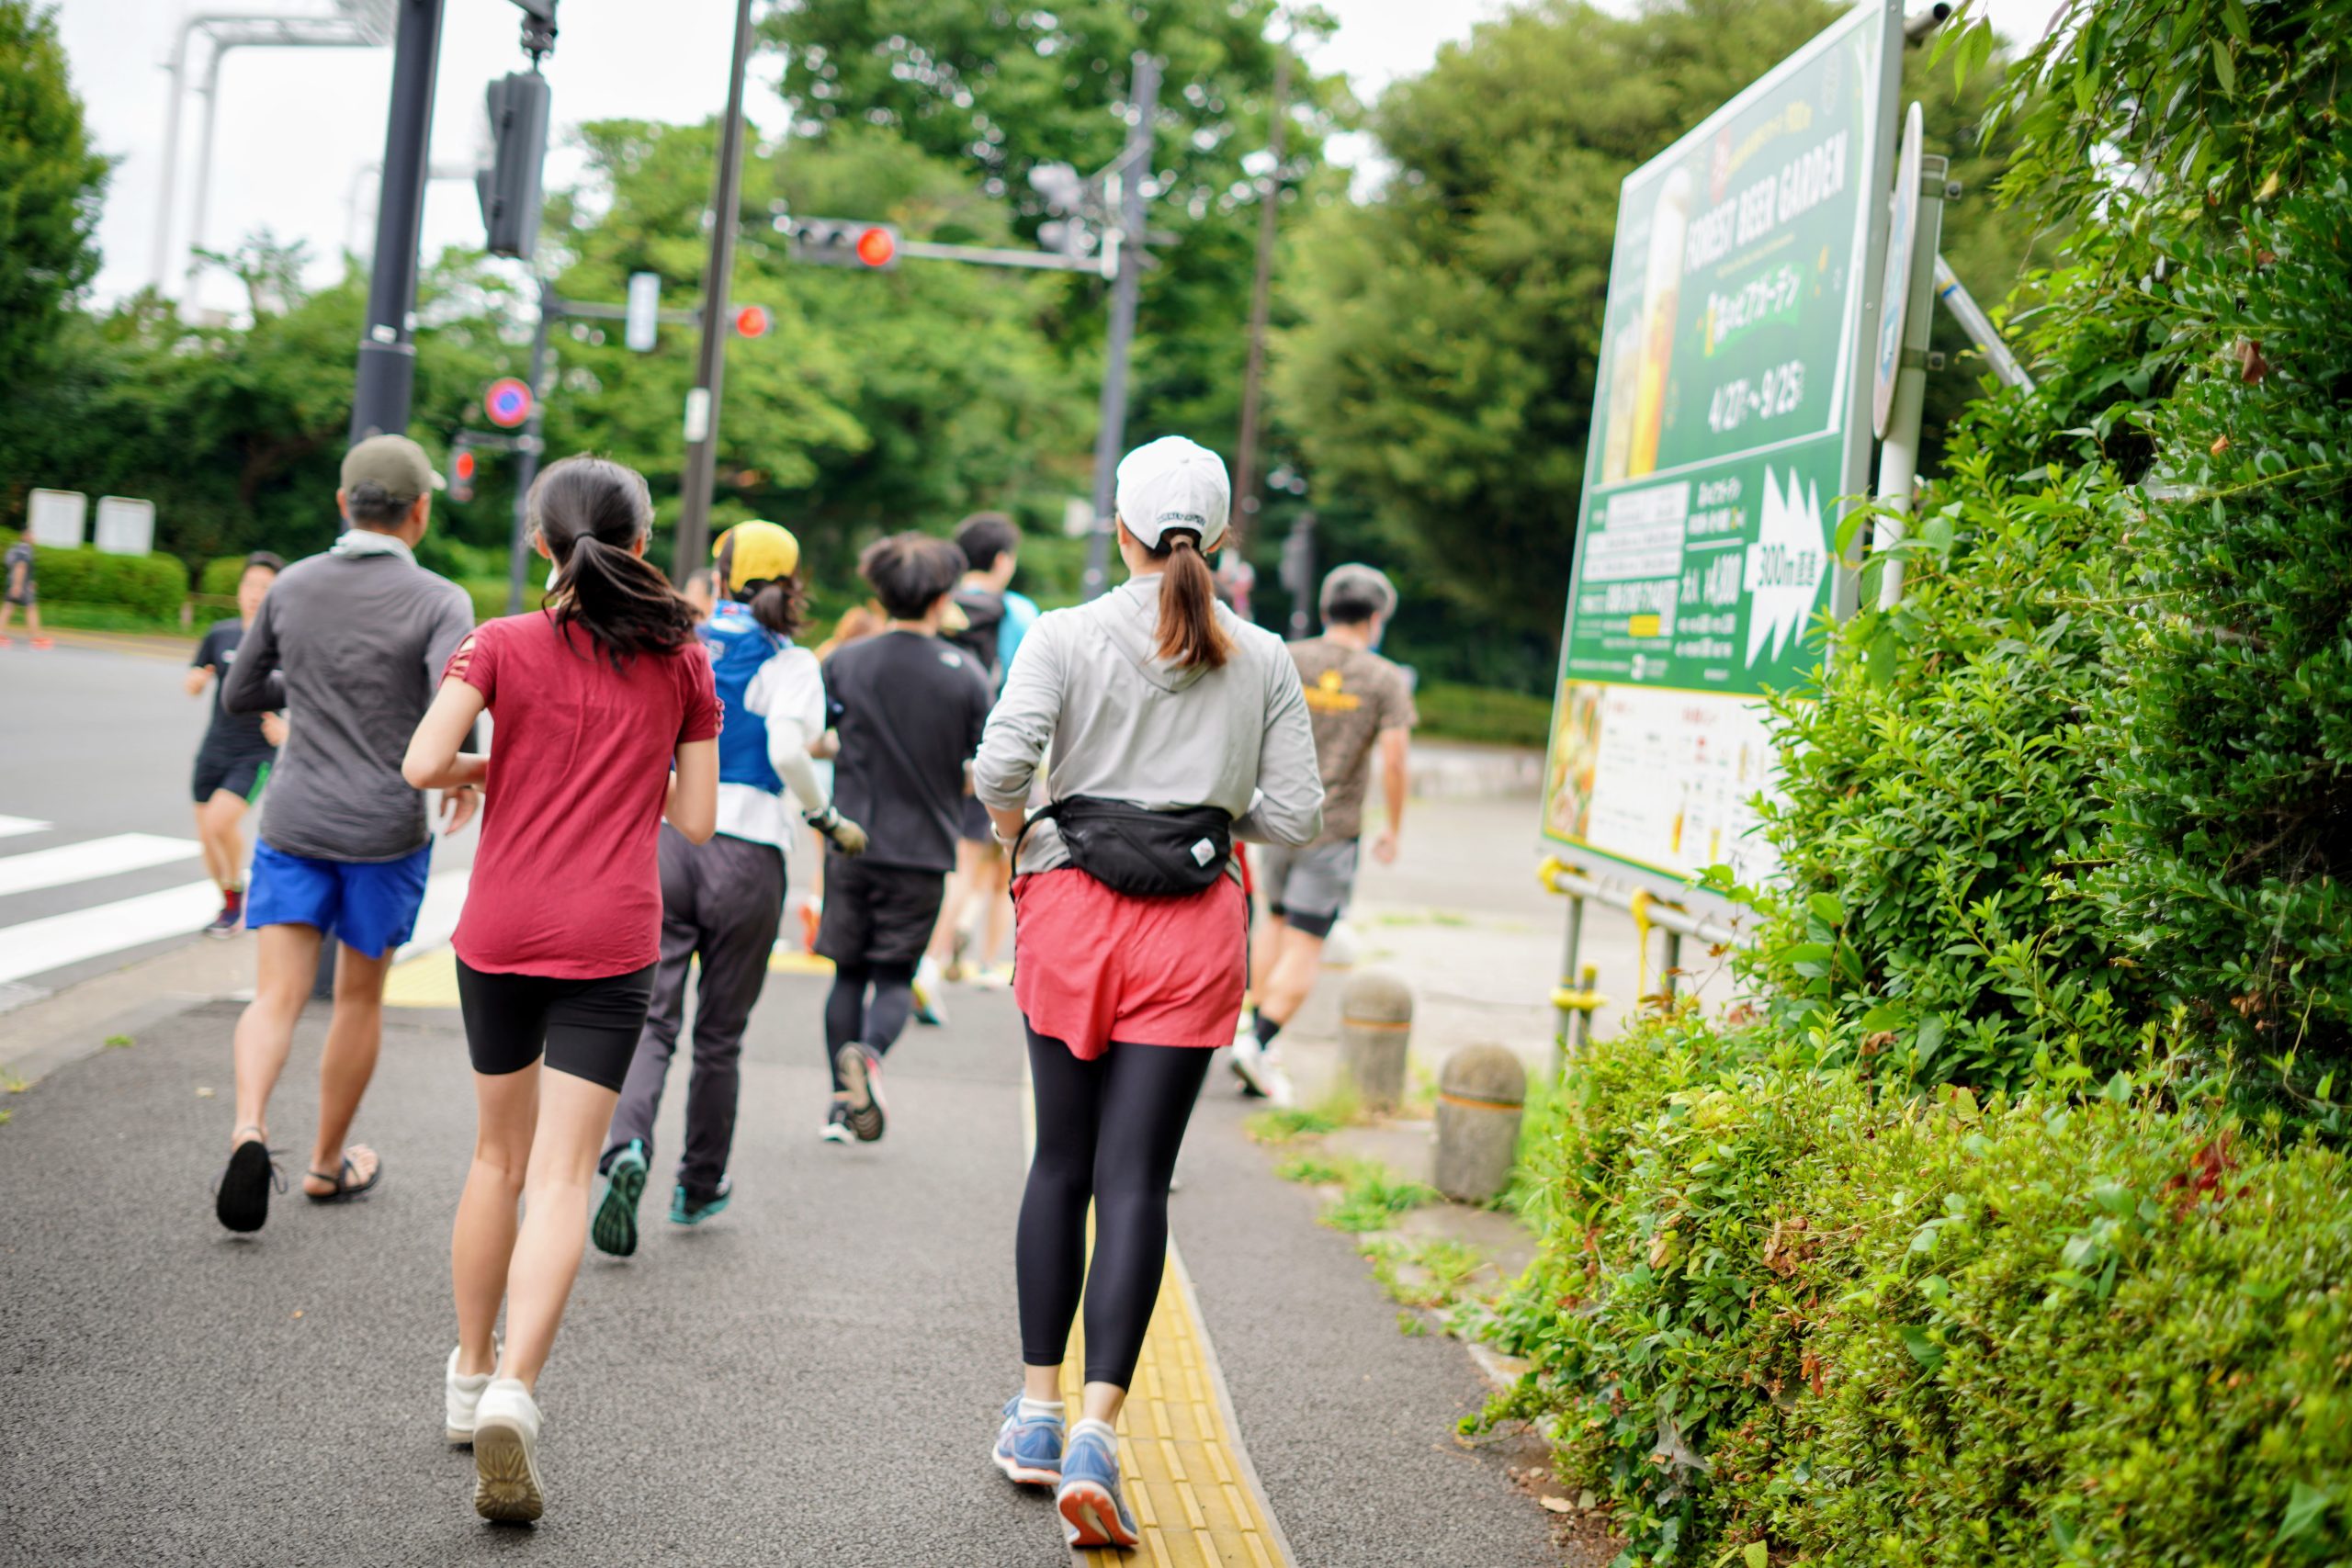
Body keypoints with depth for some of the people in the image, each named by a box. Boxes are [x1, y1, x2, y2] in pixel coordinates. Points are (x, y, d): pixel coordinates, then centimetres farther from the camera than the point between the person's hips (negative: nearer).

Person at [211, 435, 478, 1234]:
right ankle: (328, 1161, 28)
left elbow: (239, 695, 14)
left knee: (276, 998, -2)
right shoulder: (439, 603, -10)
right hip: (386, 832, -2)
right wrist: (464, 777, -6)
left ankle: (250, 1132, -28)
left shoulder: (291, 586, 3)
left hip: (294, 827, 2)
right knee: (361, 997, 16)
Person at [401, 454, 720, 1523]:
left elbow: (422, 765, -12)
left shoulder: (502, 645, -1)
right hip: (611, 940, -1)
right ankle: (512, 1393, -21)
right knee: (561, 1175, -5)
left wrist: (491, 768, 7)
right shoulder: (682, 661, 2)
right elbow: (695, 819, 2)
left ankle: (472, 1375, 28)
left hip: (500, 929, 1)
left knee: (500, 1155, 18)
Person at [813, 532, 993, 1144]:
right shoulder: (966, 675, -4)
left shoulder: (844, 663, -1)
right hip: (924, 849, -1)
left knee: (848, 972, 13)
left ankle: (843, 1099, 13)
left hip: (852, 845, 1)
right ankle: (870, 1052, -21)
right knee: (895, 974, 8)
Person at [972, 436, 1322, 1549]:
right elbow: (1293, 815, 1)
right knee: (1135, 1178, 0)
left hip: (1071, 912, 0)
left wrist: (1016, 836, 7)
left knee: (1061, 1163, 14)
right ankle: (1097, 1431, -10)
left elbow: (1001, 766, -14)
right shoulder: (1263, 661, 2)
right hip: (1193, 928, 0)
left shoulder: (1066, 636, -3)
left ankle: (1038, 1412, 20)